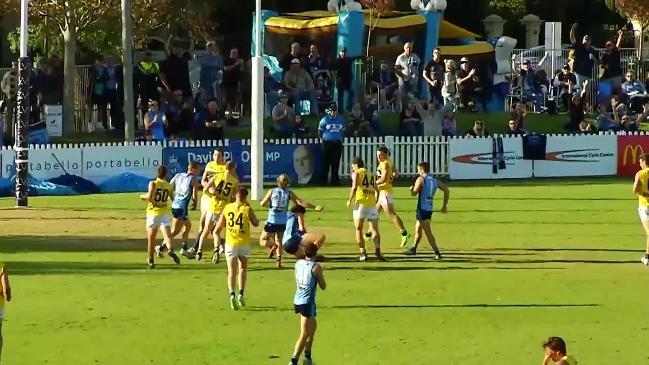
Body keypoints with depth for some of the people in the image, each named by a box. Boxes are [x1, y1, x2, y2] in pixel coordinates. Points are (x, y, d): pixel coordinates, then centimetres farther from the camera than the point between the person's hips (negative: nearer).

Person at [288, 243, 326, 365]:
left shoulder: (298, 263, 5)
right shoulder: (316, 267, -12)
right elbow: (323, 286, -5)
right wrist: (321, 273, 10)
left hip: (297, 301, 8)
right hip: (308, 303, -8)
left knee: (313, 326, 26)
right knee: (304, 335, -7)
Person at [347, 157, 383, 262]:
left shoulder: (356, 173, 4)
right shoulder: (371, 175, 20)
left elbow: (355, 187, -11)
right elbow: (376, 190, 17)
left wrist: (350, 200, -4)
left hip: (360, 203, -4)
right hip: (372, 202, 4)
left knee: (358, 229, 5)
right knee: (374, 229, 4)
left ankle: (363, 253, -3)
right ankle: (377, 250, -16)